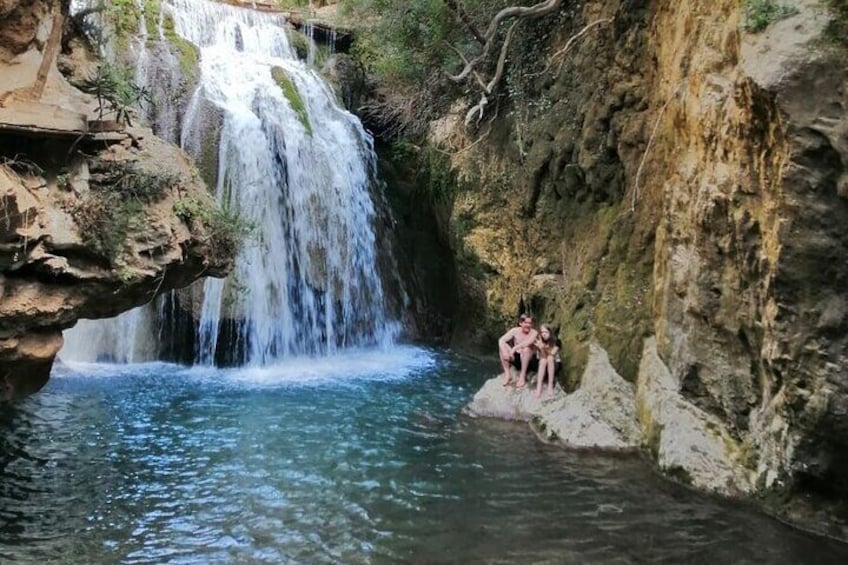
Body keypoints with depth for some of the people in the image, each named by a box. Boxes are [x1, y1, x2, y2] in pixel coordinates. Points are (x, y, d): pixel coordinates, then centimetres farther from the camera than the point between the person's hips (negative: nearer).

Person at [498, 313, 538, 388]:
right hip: (516, 357, 3)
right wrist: (504, 352, -33)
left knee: (526, 348, -34)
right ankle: (507, 373, -11)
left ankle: (523, 376, -22)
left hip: (528, 359, -3)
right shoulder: (515, 331, -8)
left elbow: (528, 342, -39)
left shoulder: (534, 333, -17)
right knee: (503, 346, -18)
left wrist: (514, 348, -45)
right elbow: (501, 340, -17)